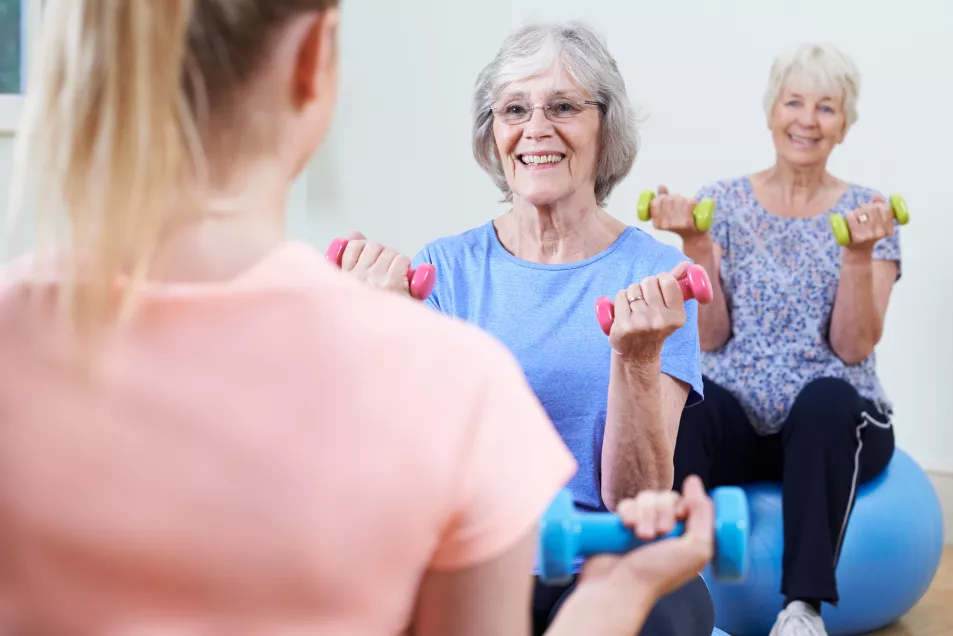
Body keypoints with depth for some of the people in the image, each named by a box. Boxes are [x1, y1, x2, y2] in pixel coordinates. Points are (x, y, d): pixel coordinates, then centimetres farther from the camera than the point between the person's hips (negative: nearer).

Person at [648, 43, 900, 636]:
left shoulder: (869, 213, 3)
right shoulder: (725, 201, 6)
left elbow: (853, 347, -6)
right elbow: (712, 337, -1)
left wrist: (859, 252, -19)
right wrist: (696, 243, -12)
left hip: (834, 423, 0)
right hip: (738, 420, 1)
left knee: (826, 397, -37)